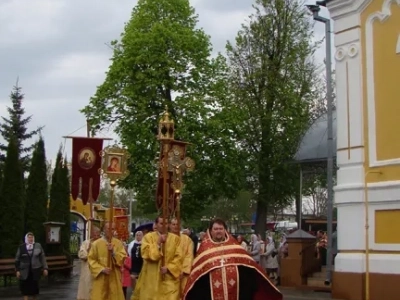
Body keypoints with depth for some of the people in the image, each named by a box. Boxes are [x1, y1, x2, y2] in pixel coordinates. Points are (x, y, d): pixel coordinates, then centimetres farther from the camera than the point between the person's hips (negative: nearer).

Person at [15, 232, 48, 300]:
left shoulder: (38, 246, 2)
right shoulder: (21, 247, 0)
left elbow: (43, 258, 4)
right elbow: (17, 259, 3)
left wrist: (45, 268, 1)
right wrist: (17, 270, -2)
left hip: (35, 270, 1)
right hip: (25, 271, -1)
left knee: (35, 286, 5)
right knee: (25, 287, -3)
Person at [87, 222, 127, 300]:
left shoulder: (118, 243, 5)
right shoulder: (96, 243, 0)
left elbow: (123, 257, -2)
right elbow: (91, 260, -2)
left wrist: (113, 252, -17)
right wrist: (102, 269, -14)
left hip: (114, 277, 1)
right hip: (100, 277, -1)